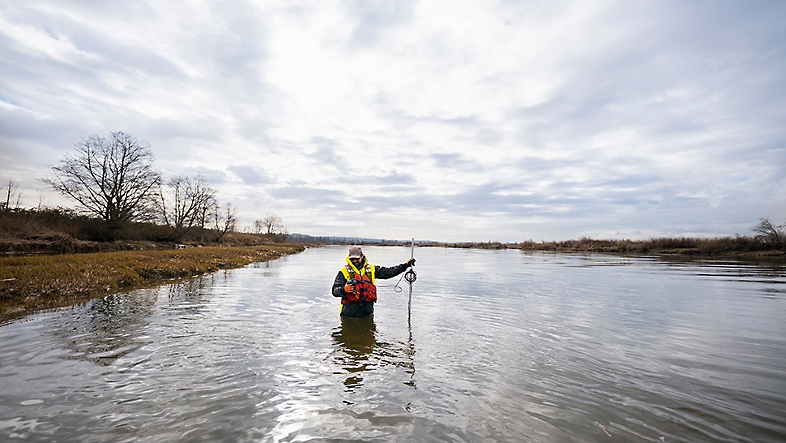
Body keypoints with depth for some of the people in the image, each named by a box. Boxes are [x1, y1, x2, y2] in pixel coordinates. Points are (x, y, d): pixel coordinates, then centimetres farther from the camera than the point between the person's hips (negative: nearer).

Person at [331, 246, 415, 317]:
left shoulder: (371, 269, 9)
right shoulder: (344, 271, 1)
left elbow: (388, 272, 9)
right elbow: (335, 291, -3)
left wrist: (406, 265, 4)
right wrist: (344, 290, -26)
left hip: (367, 310, 3)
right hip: (350, 311, -2)